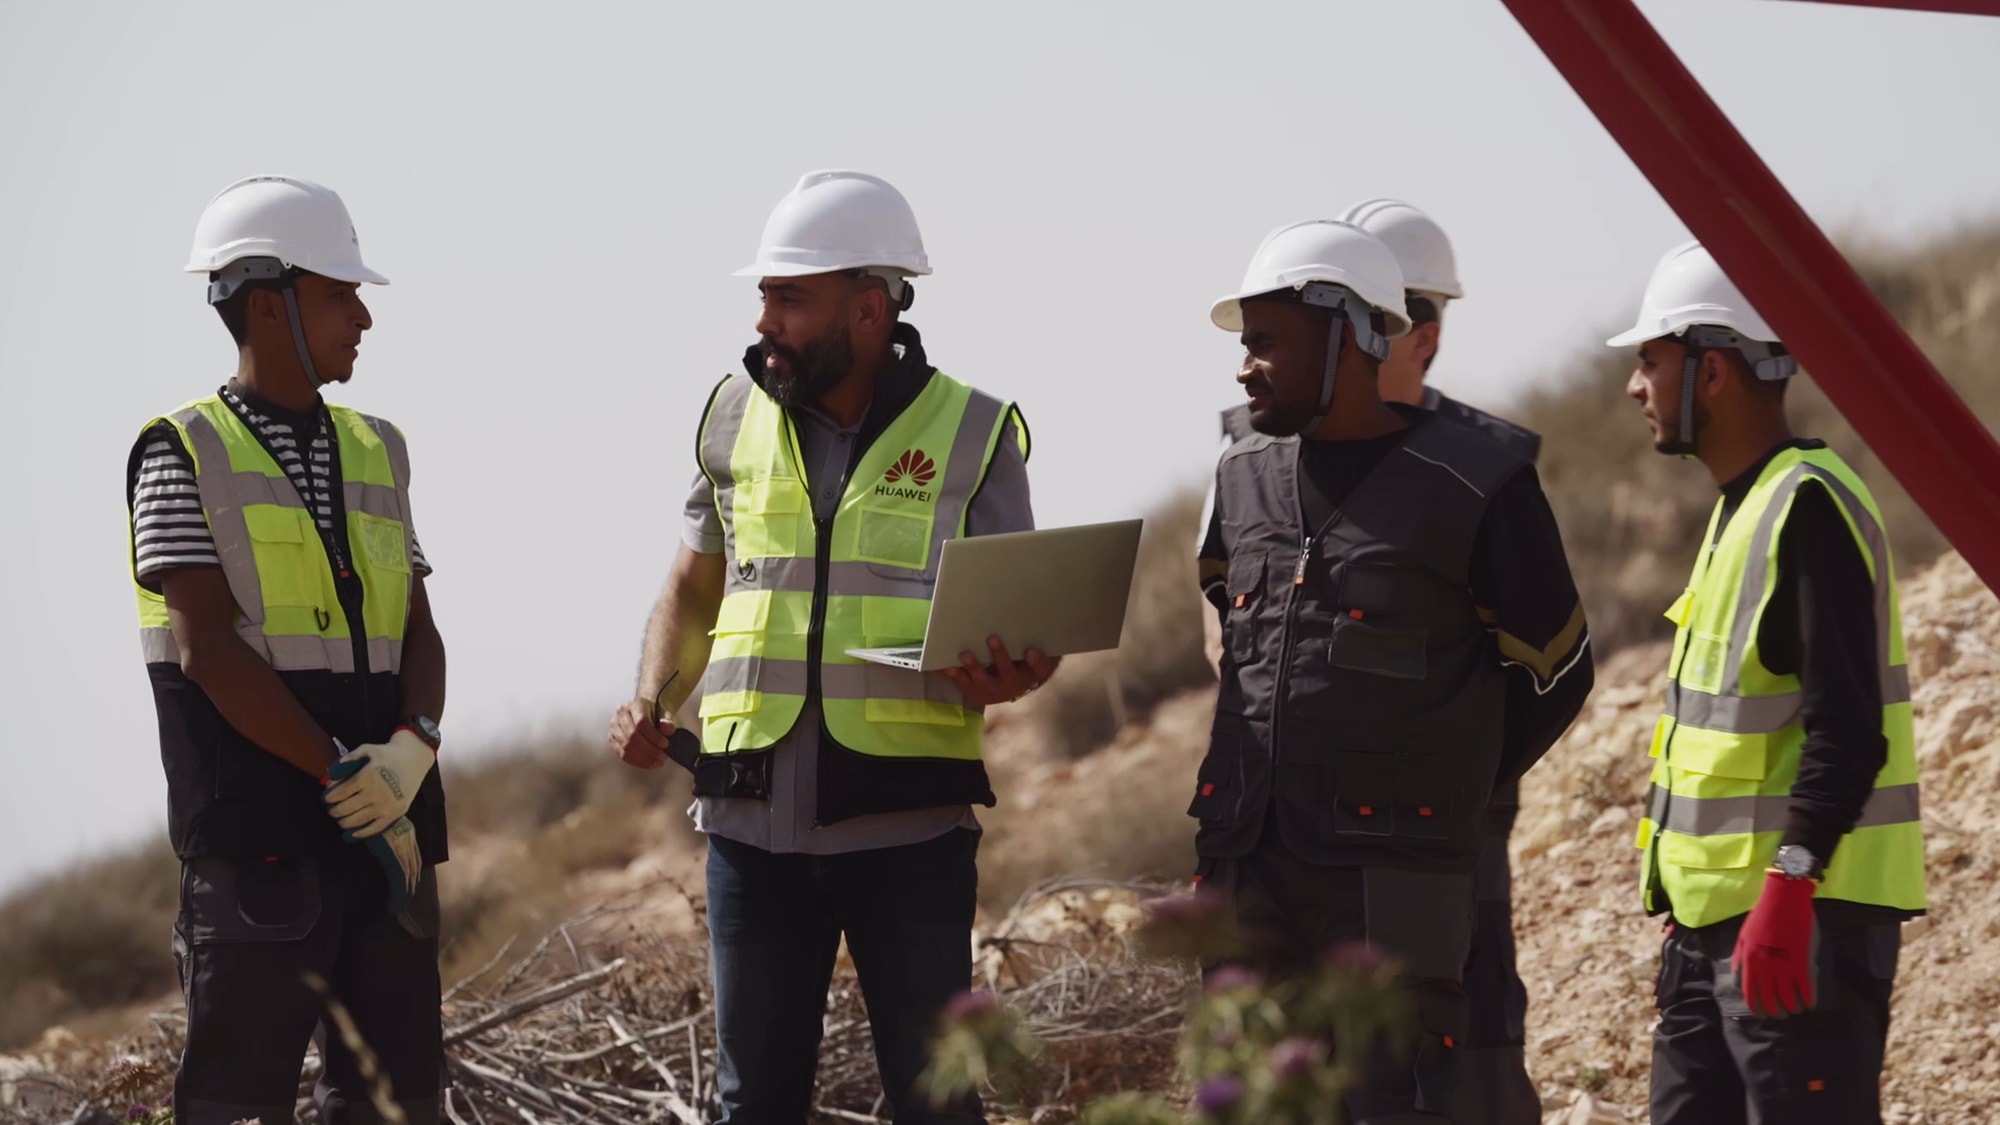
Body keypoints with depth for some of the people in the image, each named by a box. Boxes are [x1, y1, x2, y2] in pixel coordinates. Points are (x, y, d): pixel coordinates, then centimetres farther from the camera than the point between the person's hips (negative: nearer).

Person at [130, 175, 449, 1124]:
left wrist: (413, 751, -10)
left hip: (385, 830, 6)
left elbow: (419, 637, 11)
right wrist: (347, 779, -14)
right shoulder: (183, 453, -2)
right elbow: (209, 650, -10)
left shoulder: (374, 452, 16)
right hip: (258, 835, -6)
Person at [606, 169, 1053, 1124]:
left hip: (908, 825, -3)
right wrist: (651, 704, 0)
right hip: (753, 821, 3)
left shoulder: (972, 433, -1)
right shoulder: (738, 415, 8)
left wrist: (1005, 675, -22)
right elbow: (691, 592, 18)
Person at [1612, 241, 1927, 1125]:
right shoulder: (1741, 508, 16)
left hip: (1800, 922, -10)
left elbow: (1846, 730, -22)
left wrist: (1789, 887, -28)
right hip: (1718, 919, 10)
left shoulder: (1810, 507, -15)